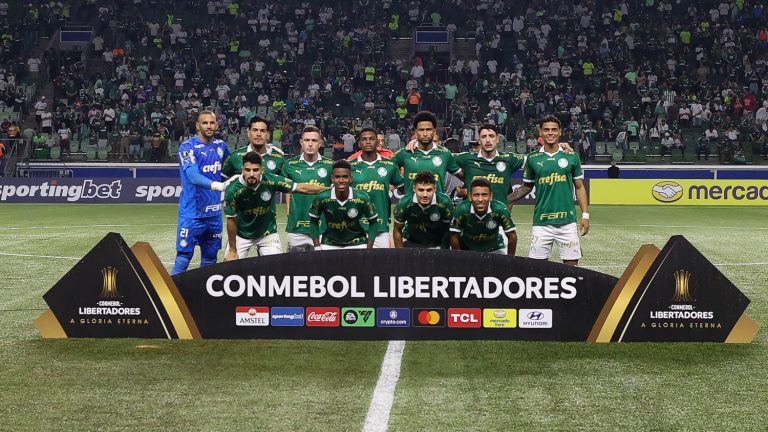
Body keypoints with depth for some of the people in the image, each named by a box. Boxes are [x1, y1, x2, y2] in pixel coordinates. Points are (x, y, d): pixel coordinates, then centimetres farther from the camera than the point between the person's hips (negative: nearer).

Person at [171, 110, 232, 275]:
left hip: (214, 212, 6)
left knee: (210, 259, 13)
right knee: (183, 257, -7)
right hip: (192, 212, -6)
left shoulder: (221, 145, 9)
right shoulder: (188, 147, -11)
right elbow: (192, 174, -29)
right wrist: (212, 184, -43)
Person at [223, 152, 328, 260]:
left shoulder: (270, 181, -22)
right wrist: (232, 251, -10)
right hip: (241, 235, -1)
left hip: (267, 234, 1)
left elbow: (302, 188, -16)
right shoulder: (233, 190, -25)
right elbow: (231, 220, -15)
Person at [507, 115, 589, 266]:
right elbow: (526, 187, 15)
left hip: (567, 221, 0)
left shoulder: (571, 157, 4)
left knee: (571, 263, 1)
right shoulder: (533, 158, 5)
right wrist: (503, 201, 4)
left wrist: (585, 215, 1)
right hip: (541, 223, 0)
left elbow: (579, 187, 9)